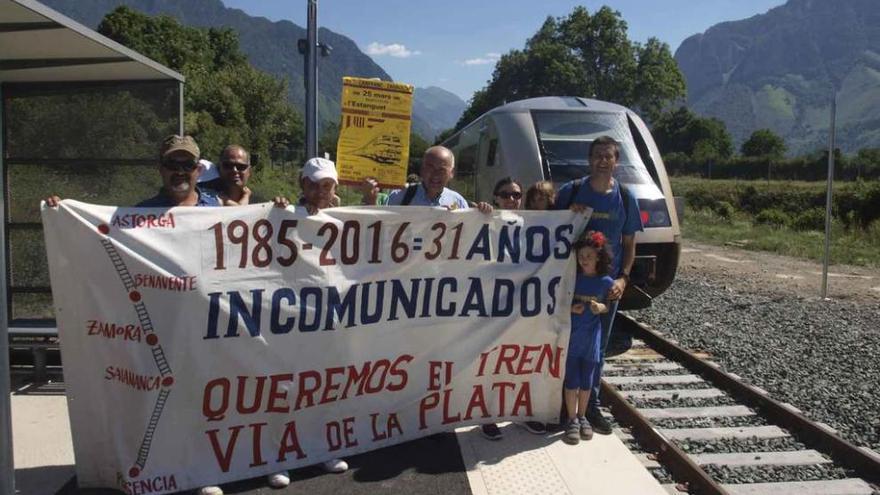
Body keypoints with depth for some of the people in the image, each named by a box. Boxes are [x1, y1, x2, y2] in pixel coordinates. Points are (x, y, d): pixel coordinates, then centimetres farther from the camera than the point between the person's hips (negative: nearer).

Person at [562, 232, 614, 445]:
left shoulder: (606, 282, -4)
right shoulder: (572, 278, -5)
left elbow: (607, 307, 8)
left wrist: (600, 307, -14)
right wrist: (571, 308, -16)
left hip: (592, 338, 1)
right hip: (571, 336, -1)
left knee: (586, 381, 11)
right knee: (571, 381, 3)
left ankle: (582, 417, 28)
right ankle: (572, 420, 15)